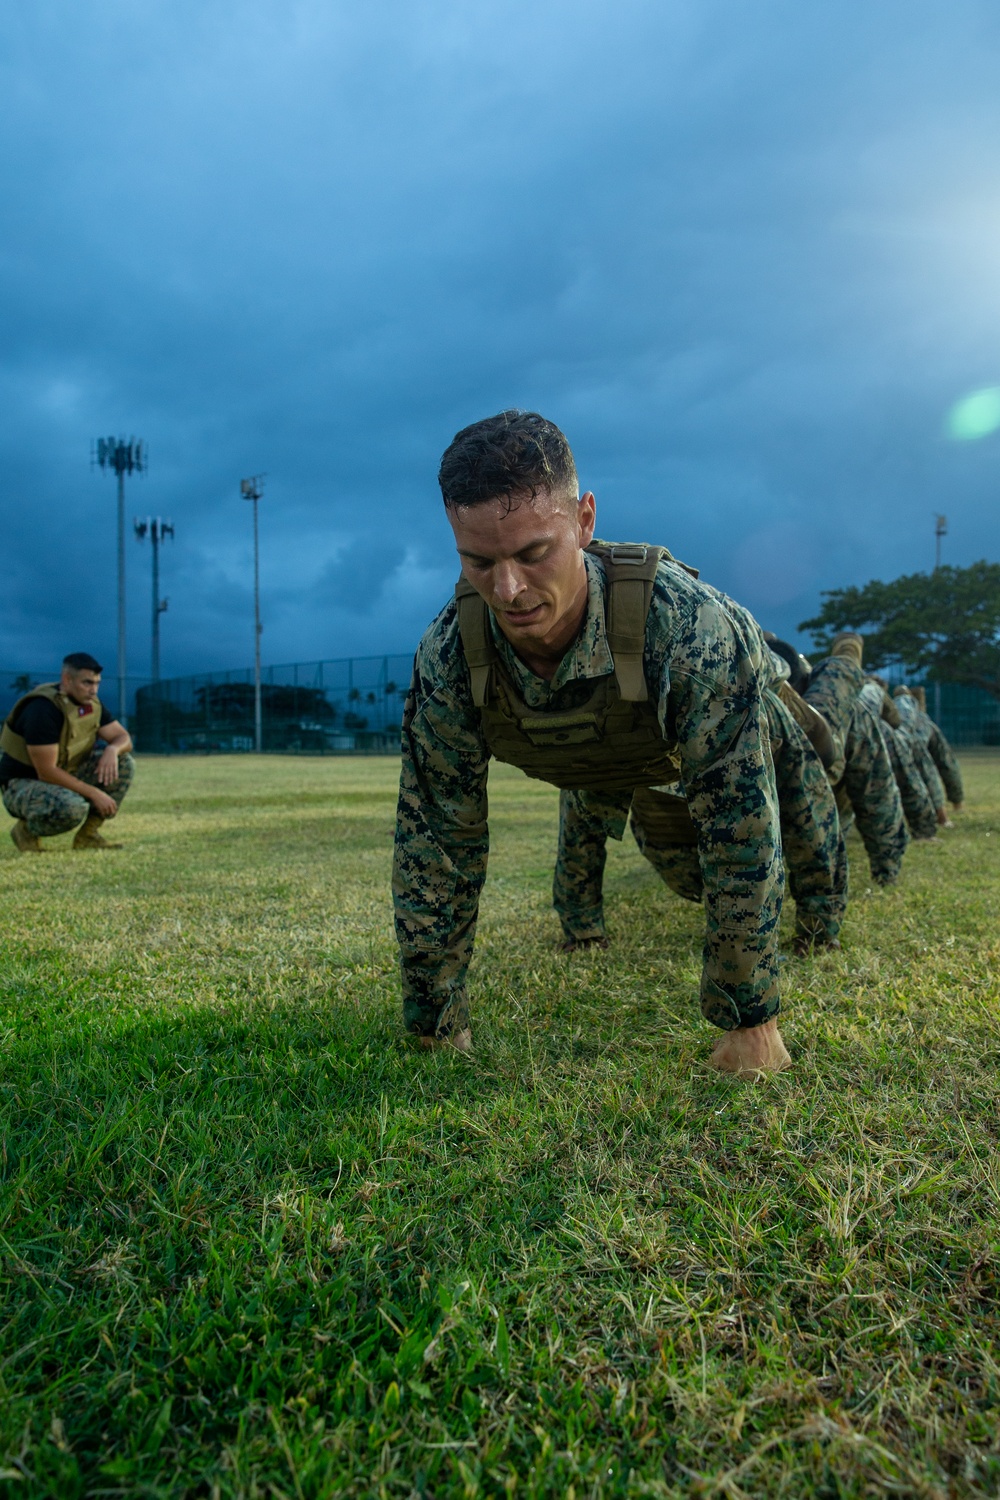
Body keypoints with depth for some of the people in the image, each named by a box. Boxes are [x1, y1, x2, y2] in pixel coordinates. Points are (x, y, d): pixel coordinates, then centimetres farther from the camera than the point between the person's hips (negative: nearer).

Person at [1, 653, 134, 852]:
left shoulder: (91, 703, -1)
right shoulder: (42, 709, -26)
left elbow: (123, 737, 4)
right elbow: (46, 772, -28)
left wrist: (112, 749, -21)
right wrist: (94, 793, -26)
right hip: (21, 784, -8)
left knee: (123, 763, -9)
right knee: (72, 807, -38)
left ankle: (88, 834, -3)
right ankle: (27, 829, -5)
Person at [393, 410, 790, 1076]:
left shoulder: (686, 621, -47)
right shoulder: (448, 656, -37)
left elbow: (741, 825, -40)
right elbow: (434, 841, -28)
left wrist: (752, 1021, -34)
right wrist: (435, 1027, -22)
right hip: (599, 776, 3)